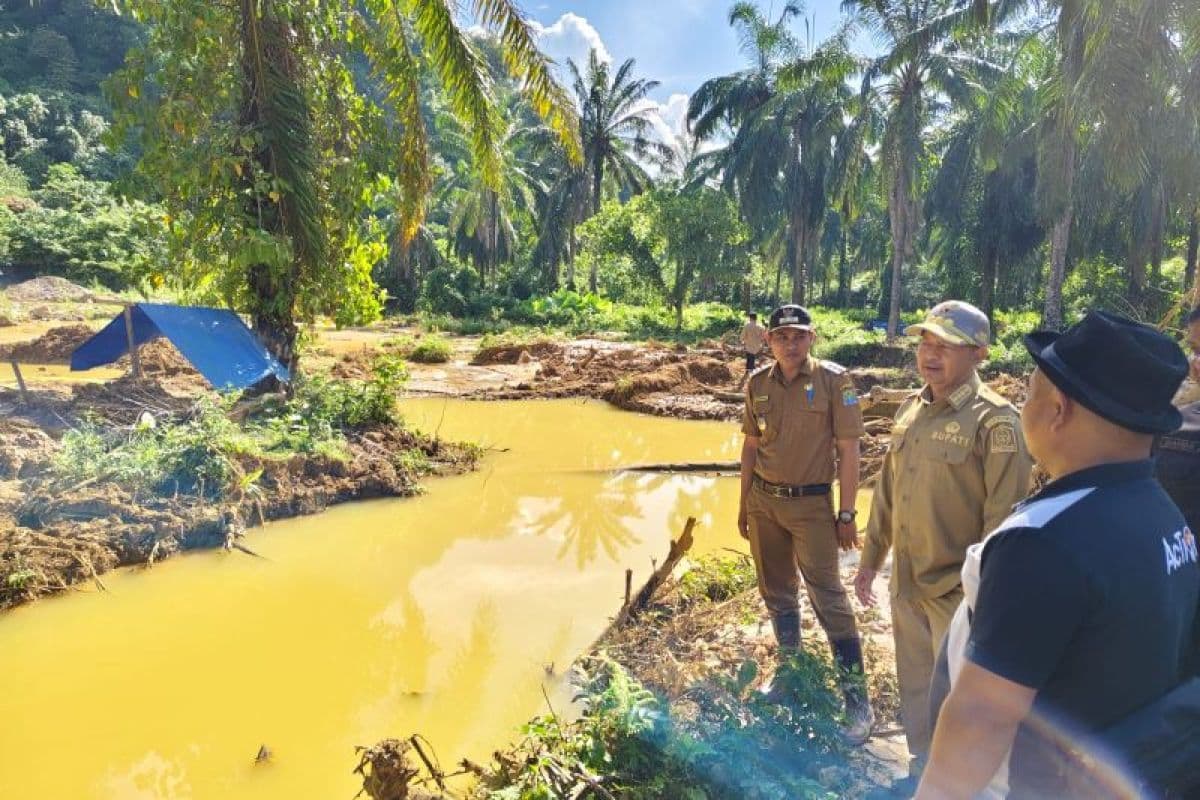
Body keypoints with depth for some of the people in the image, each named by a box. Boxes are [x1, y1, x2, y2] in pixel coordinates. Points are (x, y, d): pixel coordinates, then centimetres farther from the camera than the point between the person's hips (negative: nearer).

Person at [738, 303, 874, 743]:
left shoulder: (833, 380, -10)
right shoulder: (758, 383, 2)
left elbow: (848, 450, -8)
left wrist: (847, 514, -9)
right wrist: (743, 505, 12)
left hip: (811, 504, -5)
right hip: (763, 501, 5)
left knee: (828, 597, -3)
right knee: (777, 592, 16)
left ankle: (858, 699, 9)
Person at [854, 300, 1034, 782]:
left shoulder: (994, 421, -15)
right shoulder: (911, 410, 6)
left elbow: (1004, 519, -17)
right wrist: (870, 559, 15)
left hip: (958, 592, -7)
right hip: (906, 583, 7)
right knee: (915, 690, 21)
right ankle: (922, 773, 42)